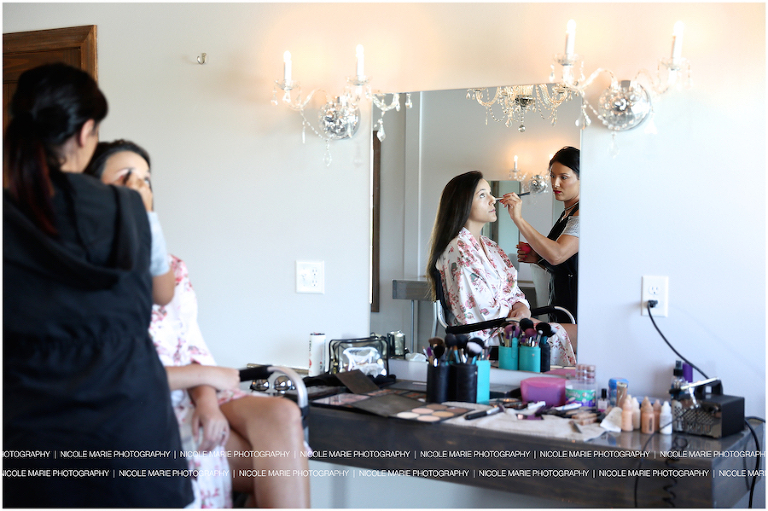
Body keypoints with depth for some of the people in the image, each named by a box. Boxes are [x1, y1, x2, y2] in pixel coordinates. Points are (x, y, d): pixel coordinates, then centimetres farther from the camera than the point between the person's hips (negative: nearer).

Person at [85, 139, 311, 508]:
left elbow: (194, 350, 11)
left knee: (282, 415, -24)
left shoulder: (171, 268, 16)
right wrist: (207, 375, -10)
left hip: (191, 399, 6)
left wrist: (206, 399, -12)